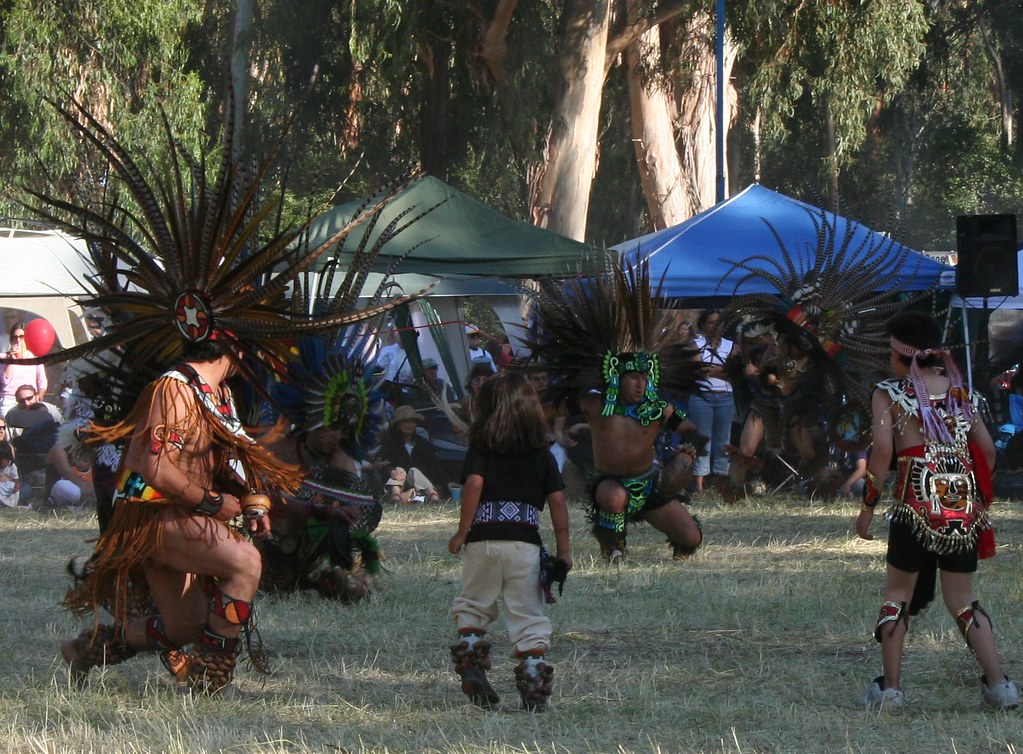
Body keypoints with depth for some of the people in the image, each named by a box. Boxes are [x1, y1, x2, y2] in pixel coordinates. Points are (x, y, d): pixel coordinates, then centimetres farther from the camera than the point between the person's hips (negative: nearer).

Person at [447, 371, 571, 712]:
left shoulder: (481, 448, 2)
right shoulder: (542, 453, 8)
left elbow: (474, 483, -14)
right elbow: (557, 500, 3)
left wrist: (462, 531, -9)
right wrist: (563, 549, 6)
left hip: (483, 540, -1)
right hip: (525, 541, 1)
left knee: (472, 607, 17)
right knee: (528, 617, 2)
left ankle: (471, 667, 0)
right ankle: (534, 689, -3)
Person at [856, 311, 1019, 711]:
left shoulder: (889, 394, 0)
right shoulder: (962, 393, 12)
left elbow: (882, 452, -9)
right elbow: (987, 450, 11)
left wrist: (867, 506, -3)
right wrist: (979, 499, 21)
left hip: (917, 505, -4)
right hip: (966, 509, 4)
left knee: (898, 595, 10)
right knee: (962, 600, 12)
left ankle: (890, 688, 6)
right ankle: (999, 684, 3)